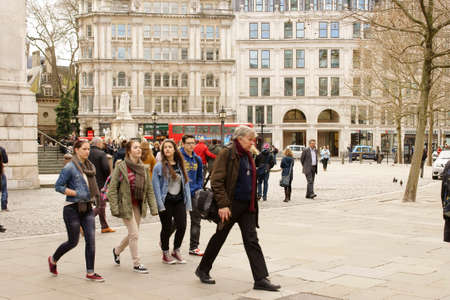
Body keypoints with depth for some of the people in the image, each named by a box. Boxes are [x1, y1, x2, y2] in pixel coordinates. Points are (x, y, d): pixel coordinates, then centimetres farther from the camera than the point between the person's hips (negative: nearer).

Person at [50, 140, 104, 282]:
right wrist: (76, 194, -20)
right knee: (73, 241, 3)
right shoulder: (70, 167, -12)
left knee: (91, 240, -2)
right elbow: (58, 186, -12)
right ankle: (53, 260, 30)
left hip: (87, 208, 6)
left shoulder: (90, 166, 9)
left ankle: (90, 272, 5)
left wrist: (92, 195, 6)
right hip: (72, 208, -6)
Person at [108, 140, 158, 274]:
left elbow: (149, 189, 9)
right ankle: (136, 264, 7)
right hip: (126, 205, -6)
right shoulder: (121, 167, -11)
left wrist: (153, 207, 2)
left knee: (132, 234, 15)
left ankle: (117, 250, 43)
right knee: (134, 234, -7)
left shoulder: (143, 168, 6)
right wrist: (114, 208, -15)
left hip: (138, 206, 6)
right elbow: (112, 188, -10)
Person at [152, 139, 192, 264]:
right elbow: (156, 186, -8)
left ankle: (176, 251, 20)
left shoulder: (180, 165, 9)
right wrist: (160, 204, -14)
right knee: (167, 228, 4)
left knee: (182, 226, -1)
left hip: (179, 201, 4)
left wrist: (188, 202, 5)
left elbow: (185, 183, 10)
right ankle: (165, 253, 21)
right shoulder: (159, 166, -5)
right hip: (166, 201, -4)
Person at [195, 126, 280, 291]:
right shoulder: (227, 153, -12)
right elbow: (216, 181, -16)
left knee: (252, 241, 2)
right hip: (231, 205, -7)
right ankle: (203, 270, 27)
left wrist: (253, 203, 18)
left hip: (247, 206, 7)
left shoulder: (247, 155, 12)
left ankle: (261, 279, 2)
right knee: (219, 238, 8)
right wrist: (223, 204, -21)